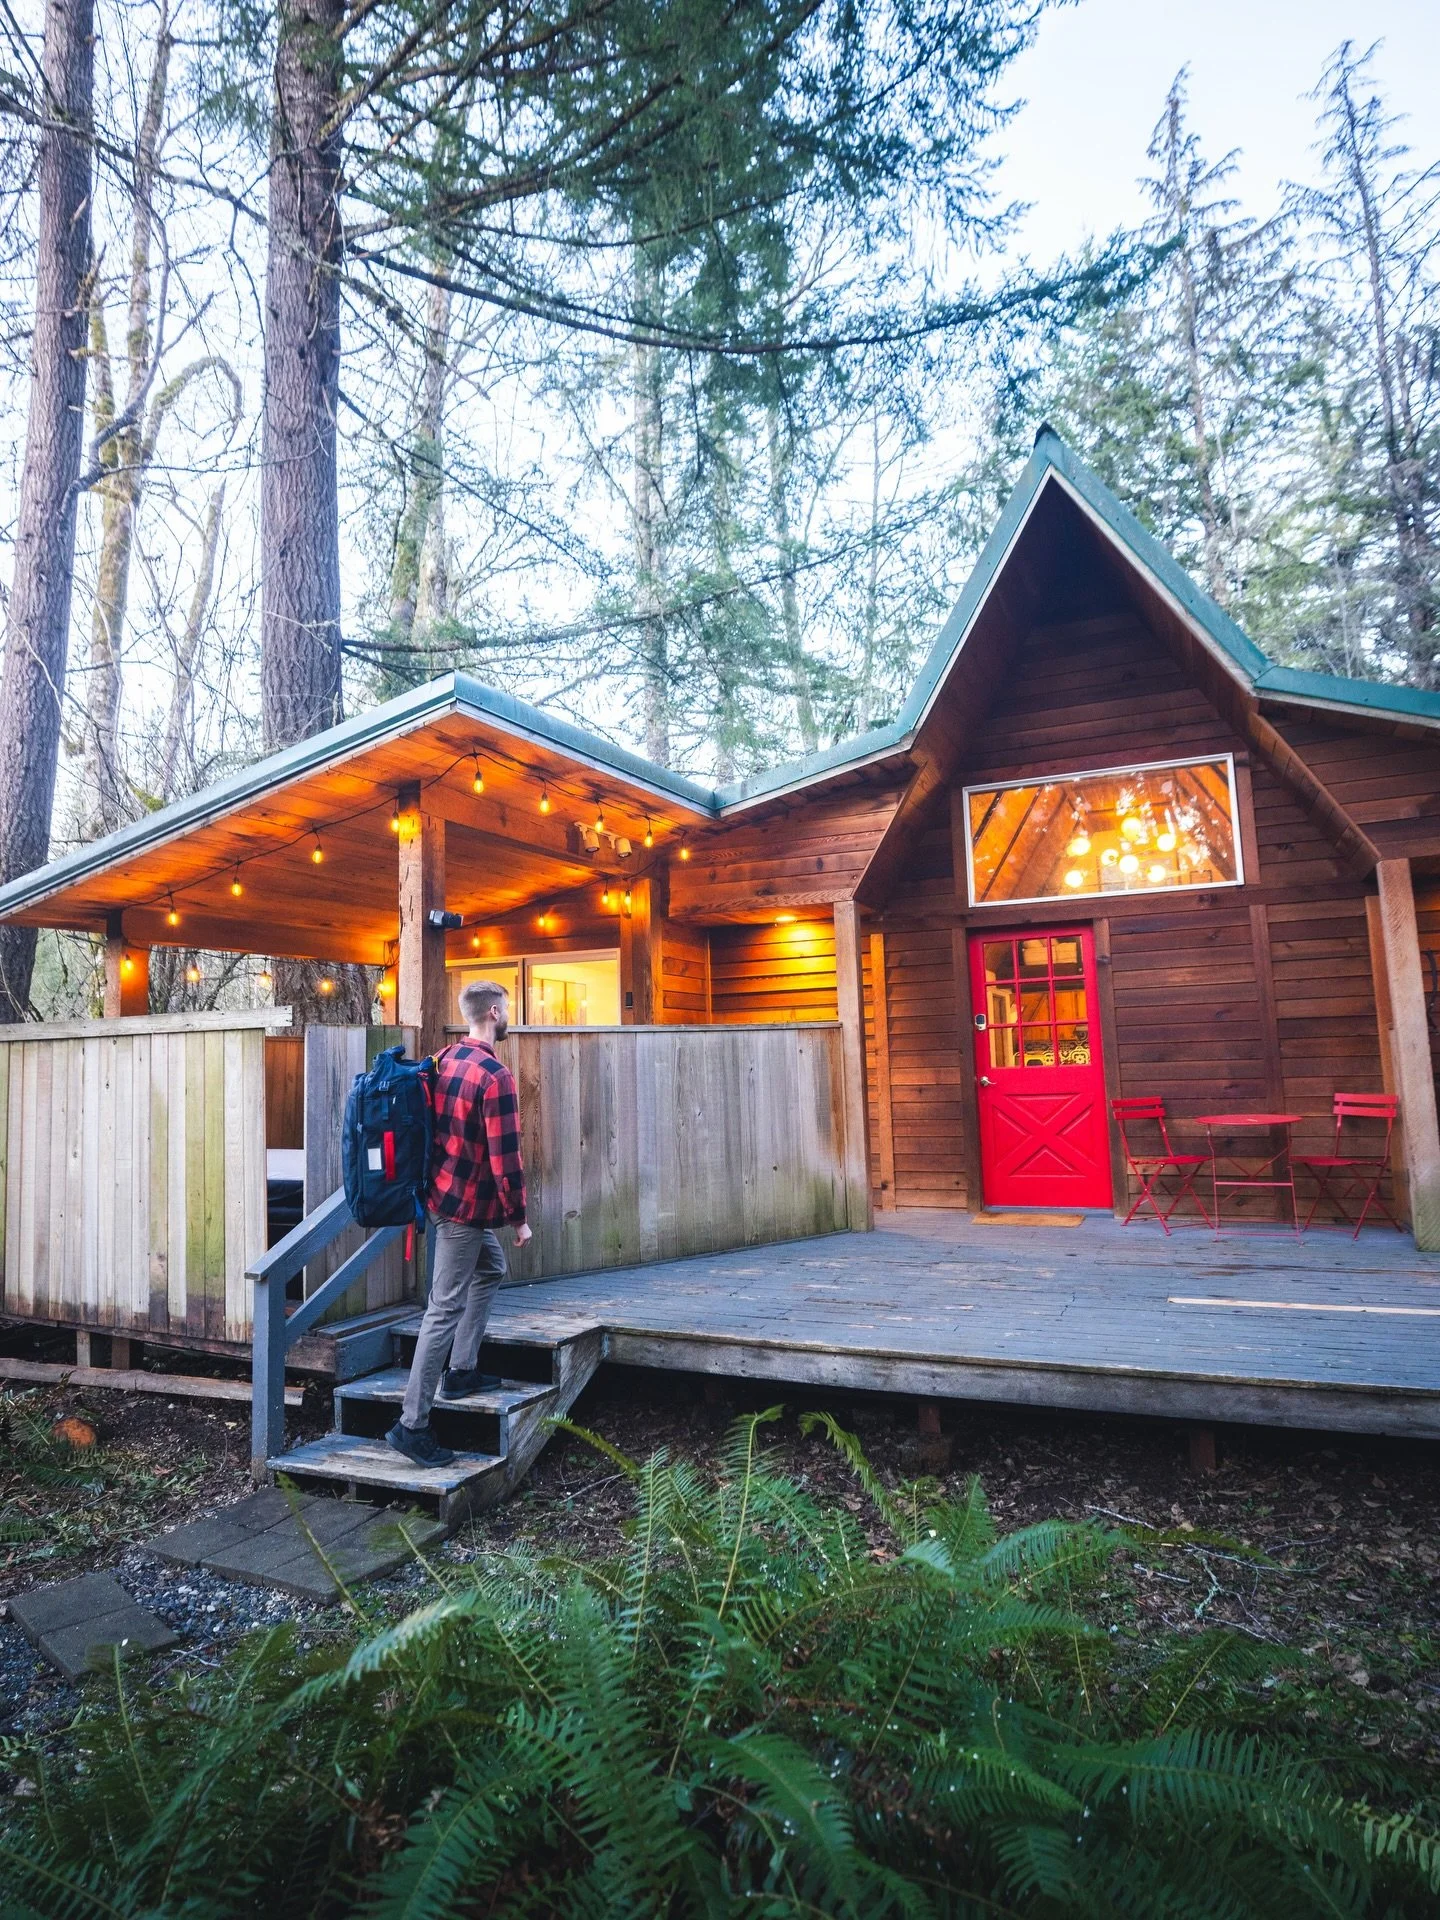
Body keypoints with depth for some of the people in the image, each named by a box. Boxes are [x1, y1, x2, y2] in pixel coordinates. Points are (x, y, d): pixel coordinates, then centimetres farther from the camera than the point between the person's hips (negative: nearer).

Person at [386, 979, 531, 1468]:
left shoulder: (446, 1058, 5)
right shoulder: (495, 1075, -21)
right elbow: (505, 1156, -21)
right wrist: (518, 1217, -10)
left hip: (444, 1188, 9)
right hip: (467, 1205, -9)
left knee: (491, 1268, 26)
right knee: (446, 1309, -4)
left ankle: (461, 1371, 31)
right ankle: (412, 1425, 1)